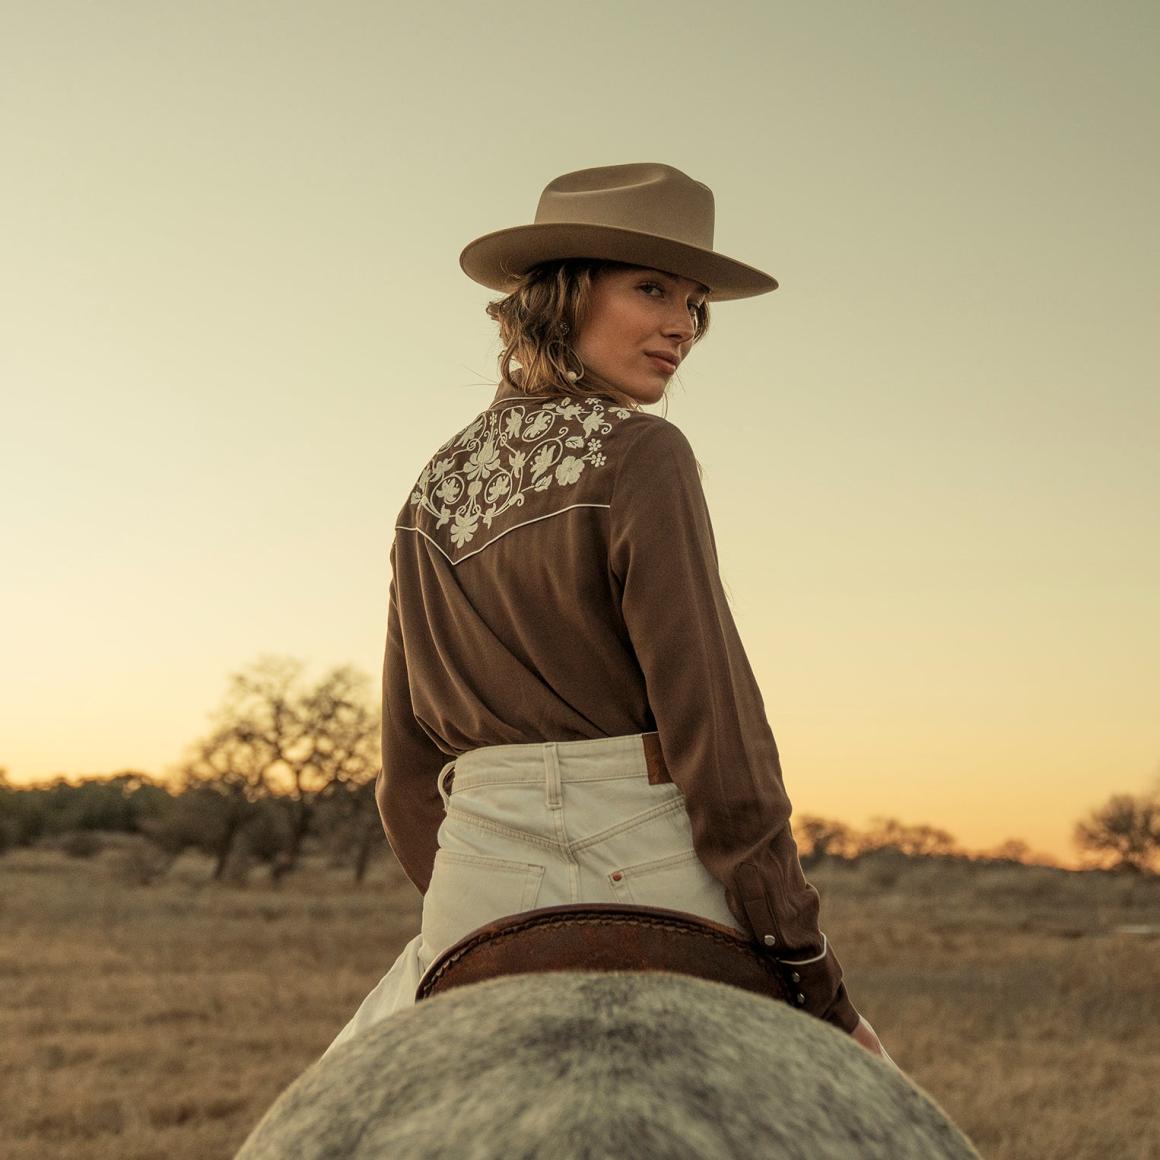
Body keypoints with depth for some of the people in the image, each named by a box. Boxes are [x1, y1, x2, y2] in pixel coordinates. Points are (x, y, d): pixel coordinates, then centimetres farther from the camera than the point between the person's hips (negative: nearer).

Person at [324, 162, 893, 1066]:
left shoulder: (433, 492, 11)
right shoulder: (638, 456, -8)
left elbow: (409, 770, 14)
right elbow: (714, 724, -14)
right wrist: (814, 980, -10)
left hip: (481, 888, 6)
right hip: (651, 873, -5)